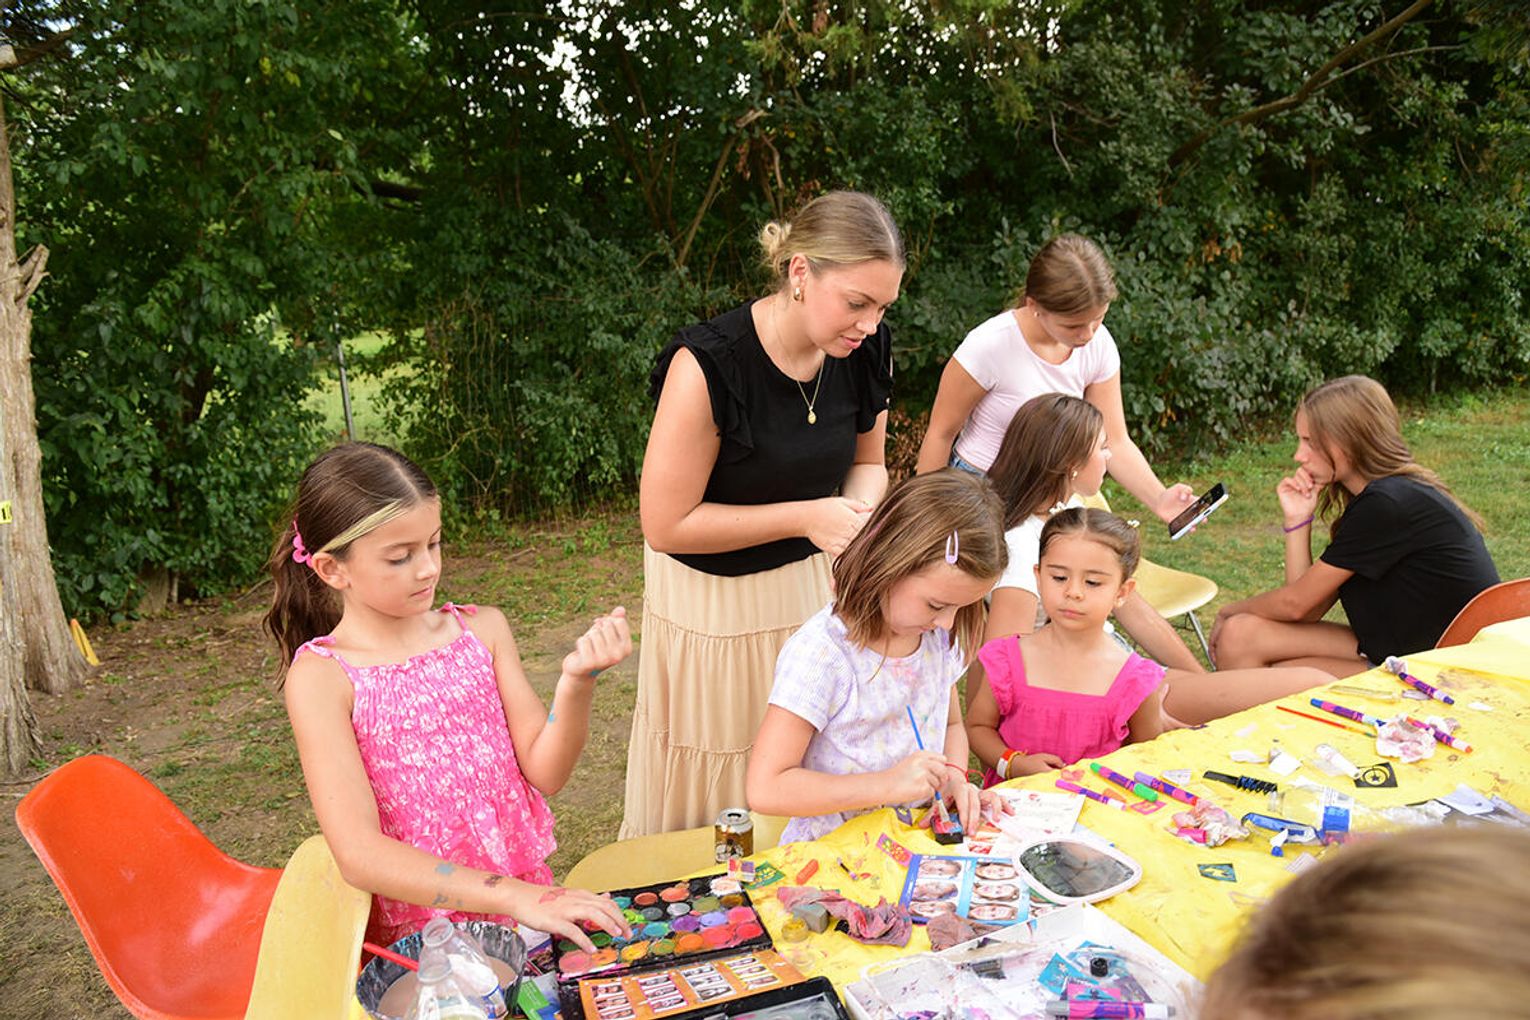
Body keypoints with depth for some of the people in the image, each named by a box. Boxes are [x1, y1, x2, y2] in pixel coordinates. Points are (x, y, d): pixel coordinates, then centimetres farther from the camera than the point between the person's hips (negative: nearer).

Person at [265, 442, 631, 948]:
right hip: (414, 941, -3)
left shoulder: (482, 630, 5)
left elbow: (545, 771, 2)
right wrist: (516, 897, -24)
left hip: (530, 902, 4)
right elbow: (360, 854, -16)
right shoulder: (321, 676, -8)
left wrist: (576, 681, -16)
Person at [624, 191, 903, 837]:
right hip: (711, 600, -5)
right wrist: (808, 517, -25)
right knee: (703, 801, 13)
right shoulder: (707, 365, -27)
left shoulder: (866, 352, -9)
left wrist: (861, 510, -15)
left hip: (809, 585, 5)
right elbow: (666, 524, -21)